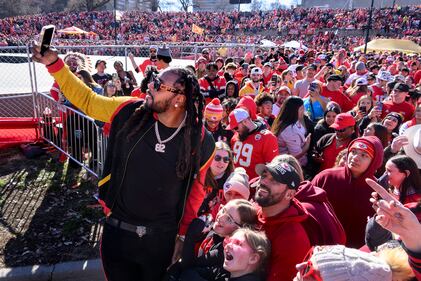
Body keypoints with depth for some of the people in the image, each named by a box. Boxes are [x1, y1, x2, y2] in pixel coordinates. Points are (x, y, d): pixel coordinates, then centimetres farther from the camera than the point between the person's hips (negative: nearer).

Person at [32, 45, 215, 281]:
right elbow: (87, 100, 2)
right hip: (117, 230, 2)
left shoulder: (201, 141, -15)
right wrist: (55, 64, -4)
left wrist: (183, 234, 4)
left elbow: (196, 188, 0)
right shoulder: (130, 111, -12)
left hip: (161, 237, -1)